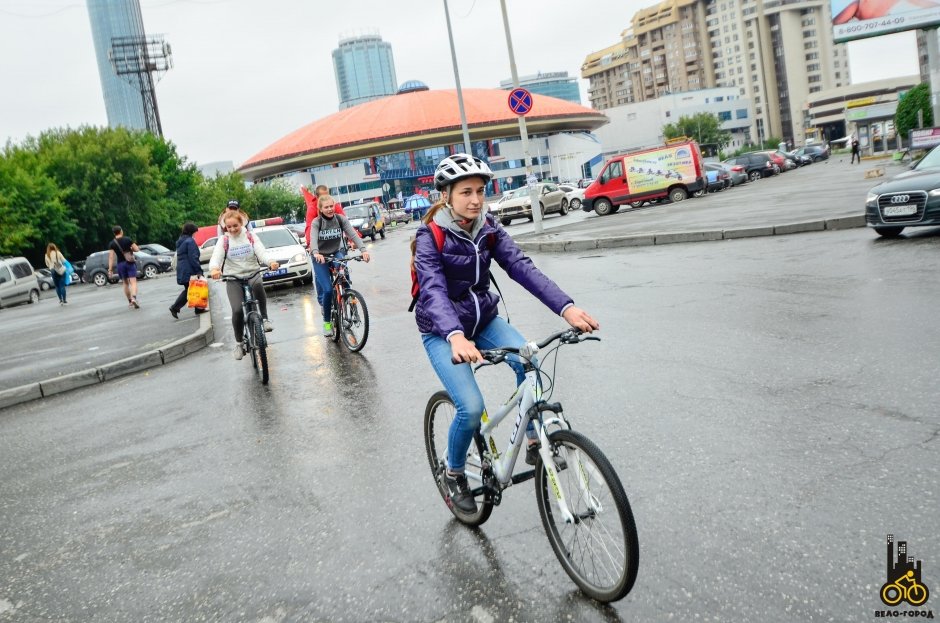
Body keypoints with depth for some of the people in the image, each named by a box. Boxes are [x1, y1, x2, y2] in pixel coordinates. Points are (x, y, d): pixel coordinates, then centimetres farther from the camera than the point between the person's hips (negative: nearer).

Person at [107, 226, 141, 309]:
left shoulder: (112, 244, -2)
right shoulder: (127, 239, -5)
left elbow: (111, 257, -7)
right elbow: (136, 249, -5)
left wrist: (110, 269, -7)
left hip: (121, 264, 2)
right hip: (130, 263, -2)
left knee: (125, 283, 16)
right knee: (133, 282, -8)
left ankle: (130, 302, 22)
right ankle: (134, 298, -31)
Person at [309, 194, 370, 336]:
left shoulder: (341, 219, -8)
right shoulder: (316, 222, -13)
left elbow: (353, 234, -20)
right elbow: (313, 239, -31)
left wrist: (363, 249, -37)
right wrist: (316, 253, -52)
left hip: (337, 253, 2)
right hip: (321, 258, -2)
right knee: (327, 289, -14)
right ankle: (327, 321, 4)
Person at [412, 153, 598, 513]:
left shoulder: (488, 229, -6)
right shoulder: (430, 237, -19)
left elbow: (521, 267, -19)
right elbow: (433, 290, -35)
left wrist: (566, 308, -35)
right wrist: (456, 337, -55)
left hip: (483, 319, 4)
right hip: (442, 331, -4)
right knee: (471, 408, -20)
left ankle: (534, 441, -3)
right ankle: (454, 474, 9)